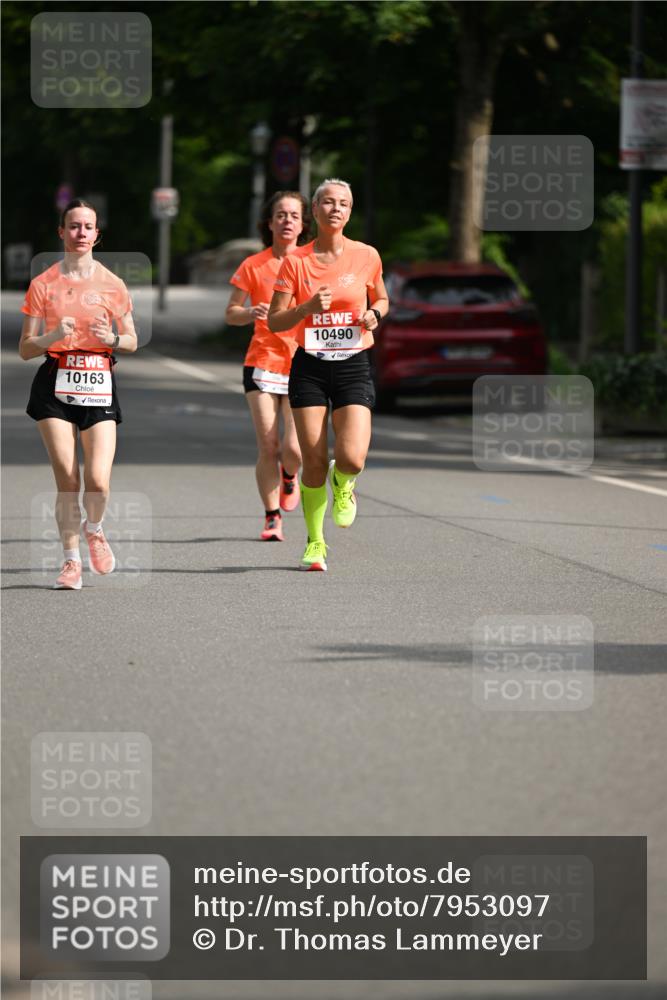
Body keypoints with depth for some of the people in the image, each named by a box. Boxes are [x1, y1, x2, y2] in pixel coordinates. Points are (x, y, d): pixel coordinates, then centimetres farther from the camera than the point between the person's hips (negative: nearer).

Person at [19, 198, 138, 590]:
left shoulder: (111, 285, 5)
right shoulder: (43, 284, 3)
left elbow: (132, 341, 13)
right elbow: (25, 349, 4)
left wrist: (112, 338, -9)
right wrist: (53, 337, -16)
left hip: (99, 383, 0)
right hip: (56, 383, 0)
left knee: (97, 481, -11)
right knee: (66, 479, -5)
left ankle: (94, 529, 22)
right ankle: (72, 560, 10)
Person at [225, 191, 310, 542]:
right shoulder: (254, 266, 2)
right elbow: (230, 313, 7)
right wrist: (252, 313, -14)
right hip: (263, 364, 0)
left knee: (294, 449, -11)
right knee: (267, 448, -4)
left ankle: (288, 476, 25)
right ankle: (272, 517, 10)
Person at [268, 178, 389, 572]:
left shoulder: (367, 256, 2)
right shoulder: (296, 262, 0)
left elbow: (381, 299, 19)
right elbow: (275, 321, 1)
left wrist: (374, 314, -4)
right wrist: (308, 307, -16)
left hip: (354, 366, 0)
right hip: (310, 367, 0)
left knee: (351, 458, -17)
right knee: (315, 462, -2)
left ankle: (343, 485, 22)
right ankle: (315, 542, 17)